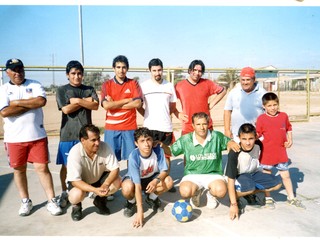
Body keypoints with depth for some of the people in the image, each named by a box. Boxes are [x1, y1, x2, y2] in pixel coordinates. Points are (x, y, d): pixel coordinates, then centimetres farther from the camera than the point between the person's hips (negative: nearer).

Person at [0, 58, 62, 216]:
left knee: (42, 168, 0)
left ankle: (51, 201, 8)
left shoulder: (35, 85, 4)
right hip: (14, 138, 2)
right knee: (19, 169, 11)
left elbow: (42, 101, -16)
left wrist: (17, 102, -11)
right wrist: (31, 104, -11)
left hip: (37, 136, -1)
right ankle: (25, 201, 27)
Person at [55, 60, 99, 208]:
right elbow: (66, 109, -10)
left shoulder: (89, 89, 11)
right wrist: (86, 101, -6)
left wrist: (78, 100, -12)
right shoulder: (62, 90, 4)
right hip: (68, 134, -2)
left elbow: (95, 106, -5)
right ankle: (64, 193, 18)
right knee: (66, 165, 5)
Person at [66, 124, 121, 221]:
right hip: (80, 182, -3)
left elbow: (115, 169, -21)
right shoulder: (75, 153, -31)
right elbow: (75, 180, -30)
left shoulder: (104, 147, -23)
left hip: (99, 178, 3)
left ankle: (100, 200, 8)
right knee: (76, 195, -34)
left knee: (117, 182, -23)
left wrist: (105, 185, -39)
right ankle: (76, 206, 6)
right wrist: (95, 190, -43)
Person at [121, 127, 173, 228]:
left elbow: (164, 171, -17)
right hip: (133, 178, -3)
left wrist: (156, 180, -41)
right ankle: (131, 202, 1)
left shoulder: (158, 150, -25)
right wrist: (140, 211, -38)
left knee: (169, 181, -25)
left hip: (152, 177, 3)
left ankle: (152, 198, 6)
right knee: (127, 188, -37)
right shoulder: (134, 157, -34)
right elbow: (137, 185, -35)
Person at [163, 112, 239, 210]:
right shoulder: (185, 140, -4)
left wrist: (230, 143, -14)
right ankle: (196, 192, 11)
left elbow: (229, 142, 11)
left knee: (221, 191, -32)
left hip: (213, 174, 0)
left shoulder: (217, 136, -4)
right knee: (185, 191, -31)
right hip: (192, 175, 0)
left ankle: (210, 194, 10)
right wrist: (162, 145, -15)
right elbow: (170, 151, 7)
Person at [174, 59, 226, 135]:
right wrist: (177, 114, 0)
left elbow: (223, 91, 15)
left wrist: (212, 104, 7)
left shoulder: (207, 83, 4)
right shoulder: (179, 86, 1)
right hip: (187, 128, -1)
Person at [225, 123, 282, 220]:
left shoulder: (258, 145, -15)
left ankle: (250, 194, 5)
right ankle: (236, 199, -6)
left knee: (277, 183, -13)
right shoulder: (234, 153, -29)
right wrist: (233, 205, -27)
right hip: (237, 176, -6)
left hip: (253, 173, 6)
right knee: (249, 187, -38)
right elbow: (231, 180, -27)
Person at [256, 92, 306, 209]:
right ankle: (268, 198, 27)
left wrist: (290, 140, 4)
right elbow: (257, 135, -6)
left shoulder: (284, 116, 2)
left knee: (286, 175, 14)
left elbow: (289, 128, 15)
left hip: (281, 153, 3)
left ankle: (291, 198, 30)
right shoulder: (261, 118, -10)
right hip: (267, 153, -3)